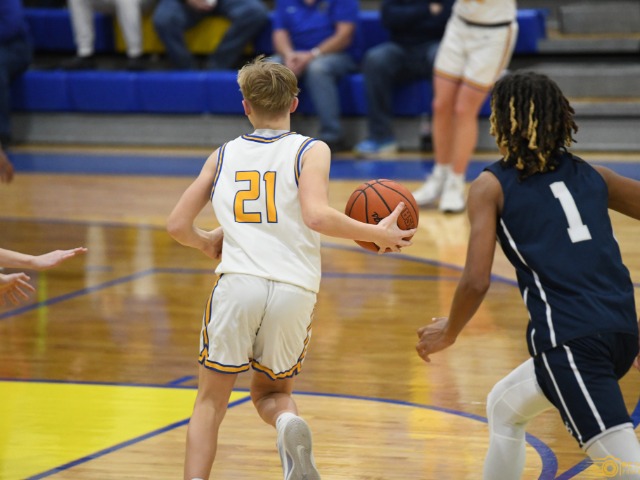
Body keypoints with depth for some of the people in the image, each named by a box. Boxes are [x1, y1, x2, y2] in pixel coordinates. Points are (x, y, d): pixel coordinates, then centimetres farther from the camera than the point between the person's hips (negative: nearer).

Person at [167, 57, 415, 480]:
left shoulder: (223, 156, 14)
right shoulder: (311, 151, 6)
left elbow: (178, 225, 14)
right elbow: (317, 216, -12)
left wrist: (207, 243, 35)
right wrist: (377, 234, -1)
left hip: (238, 285, 0)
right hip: (295, 290, 0)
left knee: (211, 402, 12)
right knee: (272, 392, 20)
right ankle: (290, 424, -15)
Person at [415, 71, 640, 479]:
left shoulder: (491, 186, 4)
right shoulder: (590, 175, 18)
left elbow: (477, 281, -5)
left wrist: (448, 333, 12)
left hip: (570, 339, -6)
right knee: (504, 408, 30)